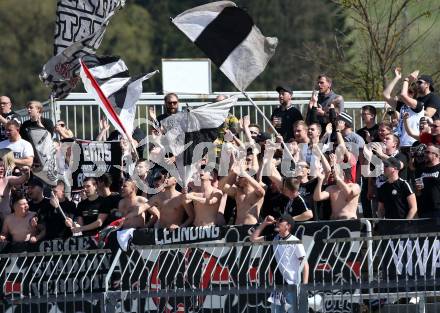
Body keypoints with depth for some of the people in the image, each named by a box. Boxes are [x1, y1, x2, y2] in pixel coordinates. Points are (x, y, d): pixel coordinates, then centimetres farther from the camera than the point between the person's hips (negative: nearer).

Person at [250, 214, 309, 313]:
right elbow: (253, 238, 19)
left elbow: (305, 264, -7)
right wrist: (264, 224, 10)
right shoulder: (274, 239, 11)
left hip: (291, 285, -6)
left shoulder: (295, 242, -6)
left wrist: (304, 285, -16)